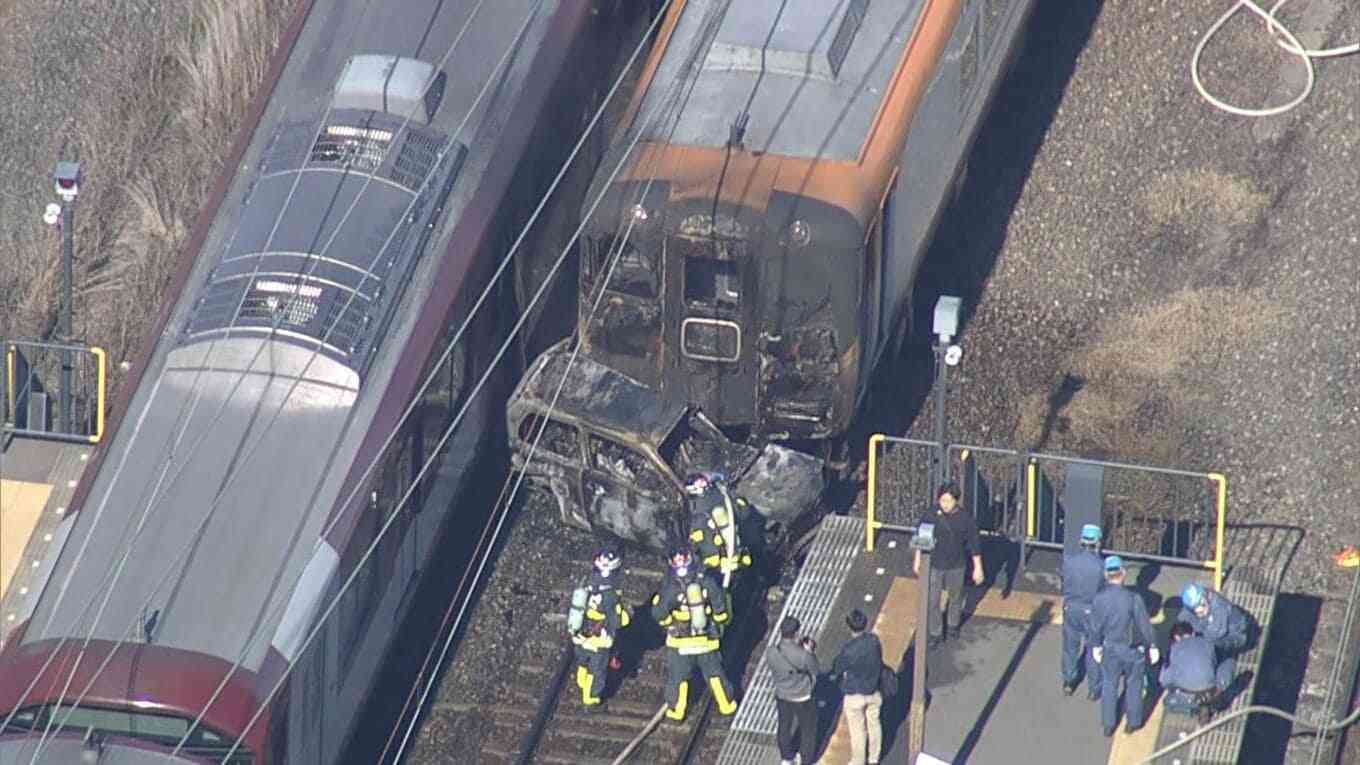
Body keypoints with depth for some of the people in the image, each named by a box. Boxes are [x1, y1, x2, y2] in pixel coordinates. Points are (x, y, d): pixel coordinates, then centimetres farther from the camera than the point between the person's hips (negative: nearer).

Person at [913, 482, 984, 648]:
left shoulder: (965, 519, -20)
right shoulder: (931, 515, -16)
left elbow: (974, 544, -9)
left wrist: (978, 568, -5)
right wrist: (917, 560, 6)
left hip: (955, 566, 0)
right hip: (934, 565, 0)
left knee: (955, 597, 21)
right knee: (932, 601, 4)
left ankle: (953, 624, 48)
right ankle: (936, 634, 22)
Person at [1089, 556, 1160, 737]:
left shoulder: (1099, 599, -18)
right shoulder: (1133, 599, -27)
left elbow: (1095, 626, -4)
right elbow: (1145, 625, -17)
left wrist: (1096, 646, 14)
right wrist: (1152, 646, -2)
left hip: (1111, 649, 2)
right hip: (1133, 650, -2)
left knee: (1109, 686, 20)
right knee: (1133, 685, 19)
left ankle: (1108, 725, 31)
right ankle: (1133, 722, 34)